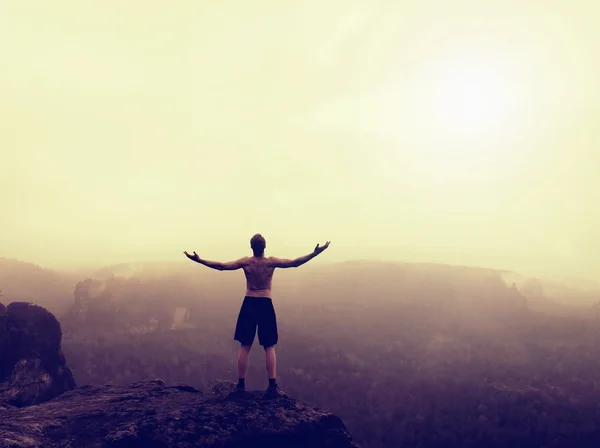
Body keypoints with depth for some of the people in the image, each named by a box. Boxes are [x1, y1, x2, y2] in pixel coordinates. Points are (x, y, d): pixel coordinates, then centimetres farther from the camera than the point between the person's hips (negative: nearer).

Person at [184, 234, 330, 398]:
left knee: (244, 346, 7)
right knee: (269, 347, 3)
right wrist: (314, 254, -8)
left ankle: (241, 385, 8)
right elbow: (294, 263, -11)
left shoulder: (245, 262, -4)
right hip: (265, 305, -1)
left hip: (249, 304, 1)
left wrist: (199, 260, -4)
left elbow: (222, 266, -8)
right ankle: (273, 386, -1)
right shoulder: (271, 262, -7)